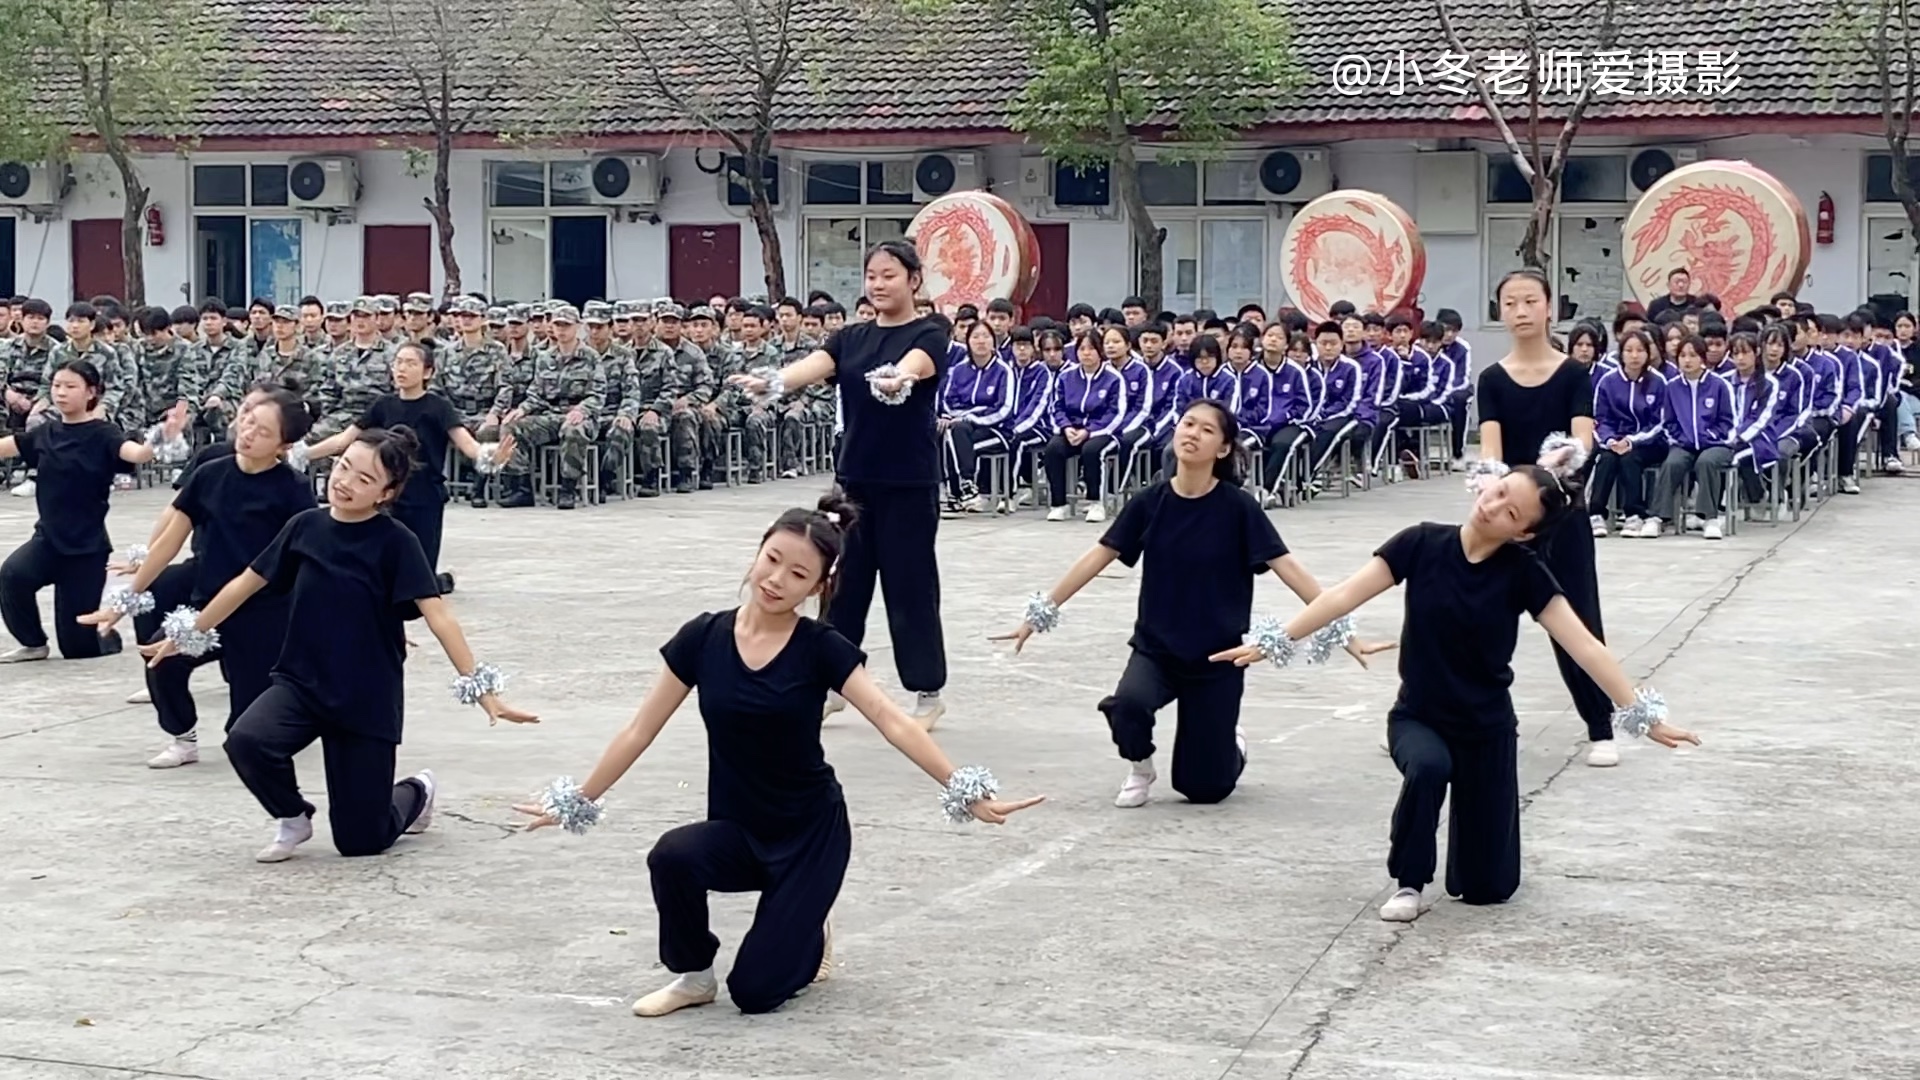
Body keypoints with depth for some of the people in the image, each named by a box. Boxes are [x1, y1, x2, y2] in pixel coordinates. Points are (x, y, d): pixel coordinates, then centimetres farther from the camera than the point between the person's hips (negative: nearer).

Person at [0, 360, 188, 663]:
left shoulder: (103, 435, -10)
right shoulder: (45, 432, 5)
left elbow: (137, 453, -29)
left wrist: (165, 436, -50)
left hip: (87, 547, -4)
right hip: (47, 538, 4)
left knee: (78, 647, 0)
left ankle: (106, 634, 37)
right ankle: (33, 643, -4)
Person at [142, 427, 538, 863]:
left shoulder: (396, 542, -13)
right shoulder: (306, 527, -2)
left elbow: (438, 616, -20)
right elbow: (247, 584, 10)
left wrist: (481, 688, -28)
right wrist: (188, 635, 17)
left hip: (369, 700, -3)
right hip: (300, 682, 3)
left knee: (359, 841, 0)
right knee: (246, 741, -29)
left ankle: (416, 793, 35)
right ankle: (294, 819, 3)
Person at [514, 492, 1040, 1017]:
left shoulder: (821, 648, -13)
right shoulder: (702, 638, -7)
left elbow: (892, 721, -21)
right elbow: (640, 730, 2)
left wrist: (965, 791, -31)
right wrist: (579, 800, 6)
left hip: (811, 832, -2)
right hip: (736, 830, 2)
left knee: (755, 991, -10)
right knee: (672, 855, -33)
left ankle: (807, 935, 25)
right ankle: (694, 974, -5)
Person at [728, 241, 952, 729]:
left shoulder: (928, 335, -5)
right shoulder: (850, 337, 9)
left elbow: (913, 366, -28)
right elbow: (813, 366, -9)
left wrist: (896, 380, -52)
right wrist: (771, 382, -31)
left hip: (909, 483, -5)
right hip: (855, 478, 5)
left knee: (909, 584, -1)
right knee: (843, 580, 8)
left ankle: (928, 693, 9)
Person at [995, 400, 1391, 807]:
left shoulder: (1238, 506, -13)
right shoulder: (1149, 502, -7)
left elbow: (1288, 567, -14)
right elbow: (1098, 557, 0)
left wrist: (1342, 630, -20)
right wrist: (1041, 612, 0)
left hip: (1217, 657, -1)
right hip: (1155, 647, 1)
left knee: (1203, 788, 2)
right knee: (1128, 704, -33)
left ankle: (1234, 744, 40)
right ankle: (1139, 769, 2)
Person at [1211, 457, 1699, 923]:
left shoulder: (1523, 573, -13)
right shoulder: (1422, 544, -12)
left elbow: (1583, 646, -15)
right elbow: (1346, 595, -13)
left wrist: (1640, 712, -20)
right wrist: (1278, 641, -18)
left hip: (1488, 728, 1)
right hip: (1417, 718, 0)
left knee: (1486, 888, 2)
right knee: (1428, 766, -39)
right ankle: (1408, 883, -13)